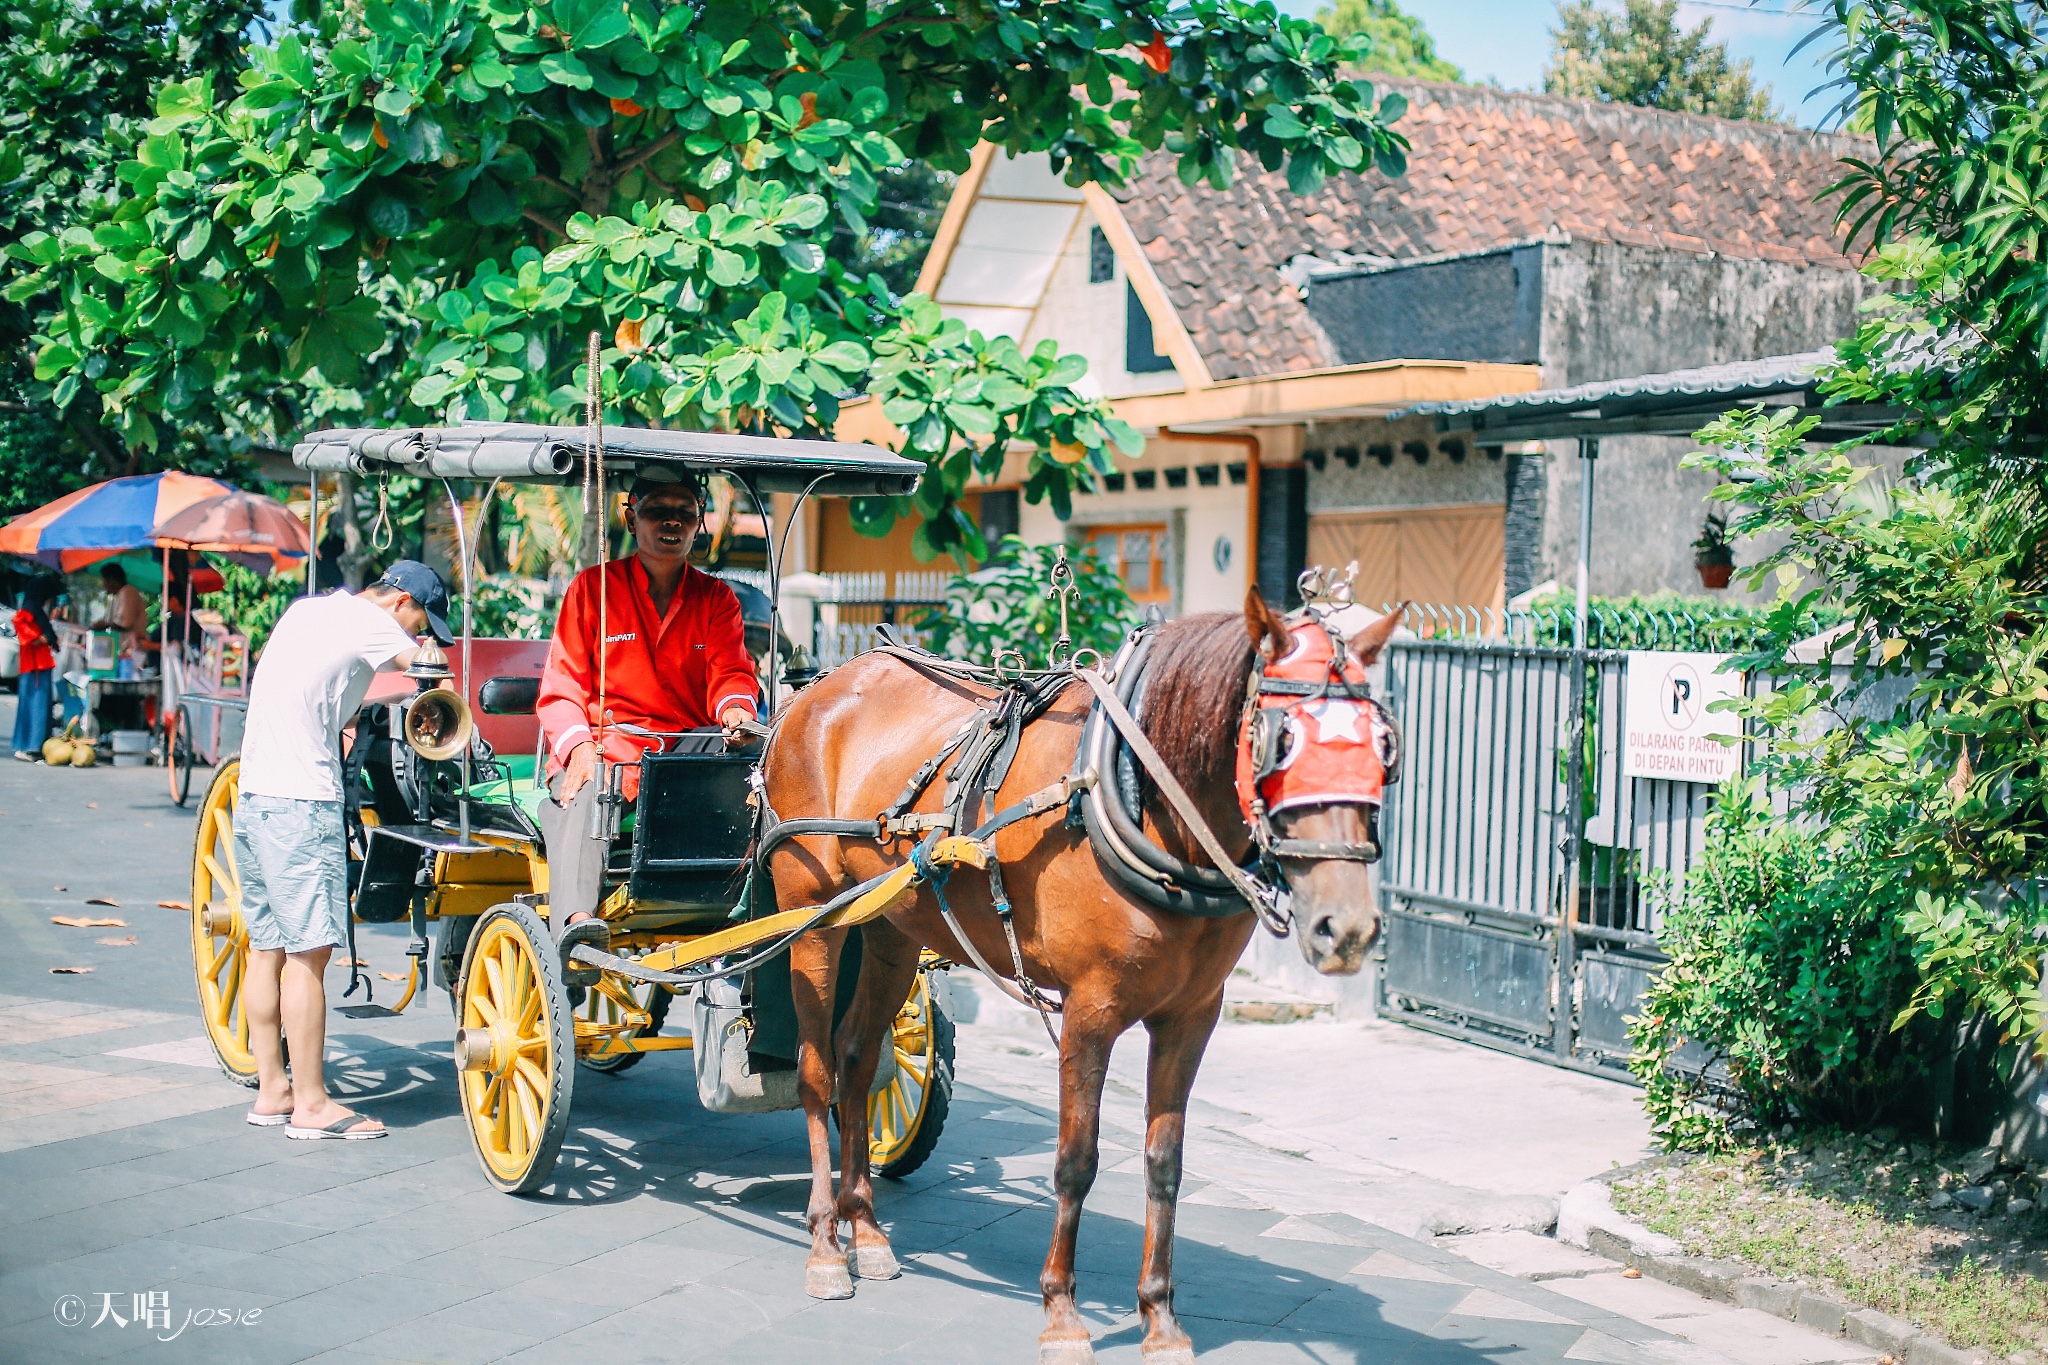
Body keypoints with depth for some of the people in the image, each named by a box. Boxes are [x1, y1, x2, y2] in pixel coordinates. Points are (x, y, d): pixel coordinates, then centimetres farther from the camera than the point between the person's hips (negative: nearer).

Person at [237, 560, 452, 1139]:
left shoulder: (307, 610, 19)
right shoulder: (367, 622, -7)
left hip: (252, 797, 10)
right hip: (299, 804, -9)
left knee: (267, 948, 12)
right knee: (308, 952, -7)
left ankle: (271, 1090, 18)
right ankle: (310, 1105, -4)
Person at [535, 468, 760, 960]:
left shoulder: (716, 598, 16)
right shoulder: (593, 587, 10)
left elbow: (730, 673, 0)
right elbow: (561, 686, 4)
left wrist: (736, 710, -27)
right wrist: (580, 747, -17)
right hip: (605, 749, -1)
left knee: (739, 750, -33)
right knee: (580, 799, -36)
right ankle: (575, 919, -59)